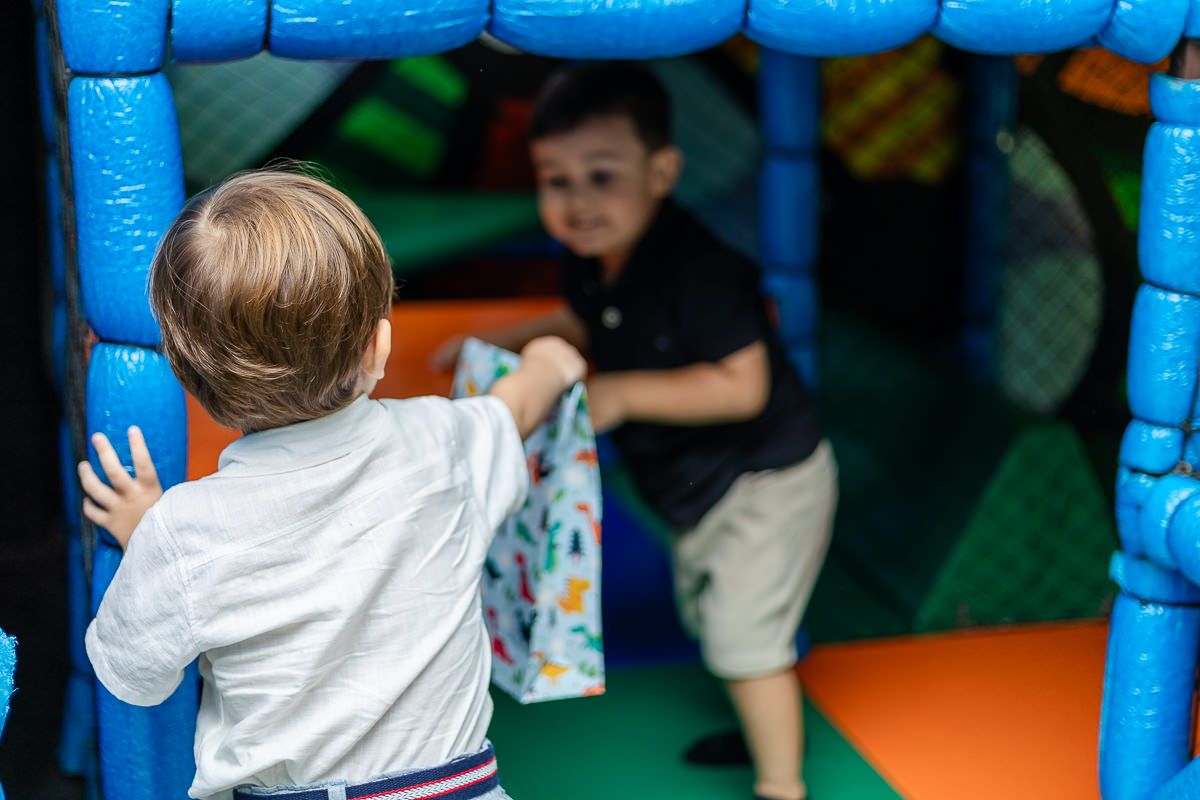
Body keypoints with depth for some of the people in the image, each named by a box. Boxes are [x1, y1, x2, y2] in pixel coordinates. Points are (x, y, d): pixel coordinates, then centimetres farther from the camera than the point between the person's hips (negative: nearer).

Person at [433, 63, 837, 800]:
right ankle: (772, 727, 46)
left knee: (742, 632, -5)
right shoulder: (592, 260, -6)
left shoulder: (699, 268, -32)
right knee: (706, 610, 24)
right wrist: (502, 340, 6)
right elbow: (584, 325, 17)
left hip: (766, 478, -9)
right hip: (703, 486, 9)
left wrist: (625, 394, -33)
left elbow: (742, 385, -34)